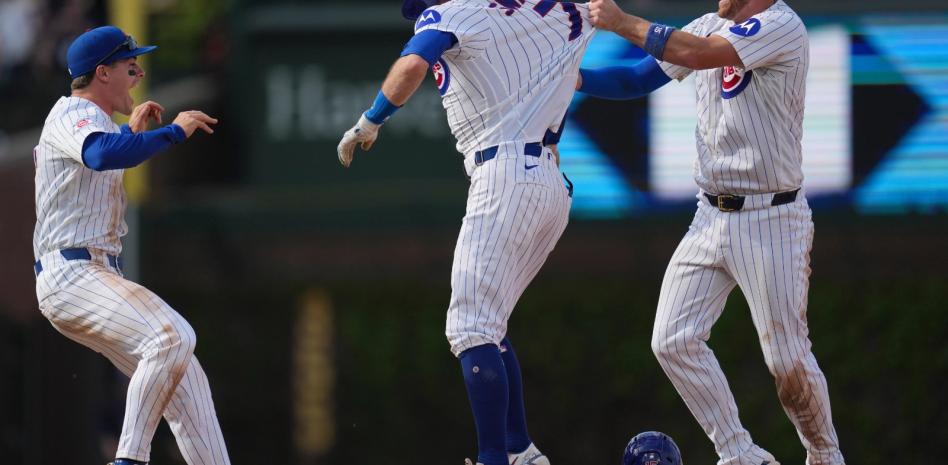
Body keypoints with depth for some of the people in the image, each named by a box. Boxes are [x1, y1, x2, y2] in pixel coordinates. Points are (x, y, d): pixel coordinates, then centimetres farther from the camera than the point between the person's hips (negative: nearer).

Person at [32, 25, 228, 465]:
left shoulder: (85, 118, 24)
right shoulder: (73, 113, -8)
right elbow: (103, 155, -32)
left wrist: (131, 133, 35)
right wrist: (174, 131, -24)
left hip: (98, 276, 11)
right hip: (73, 275, -11)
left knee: (185, 379, 6)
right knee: (173, 335, -31)